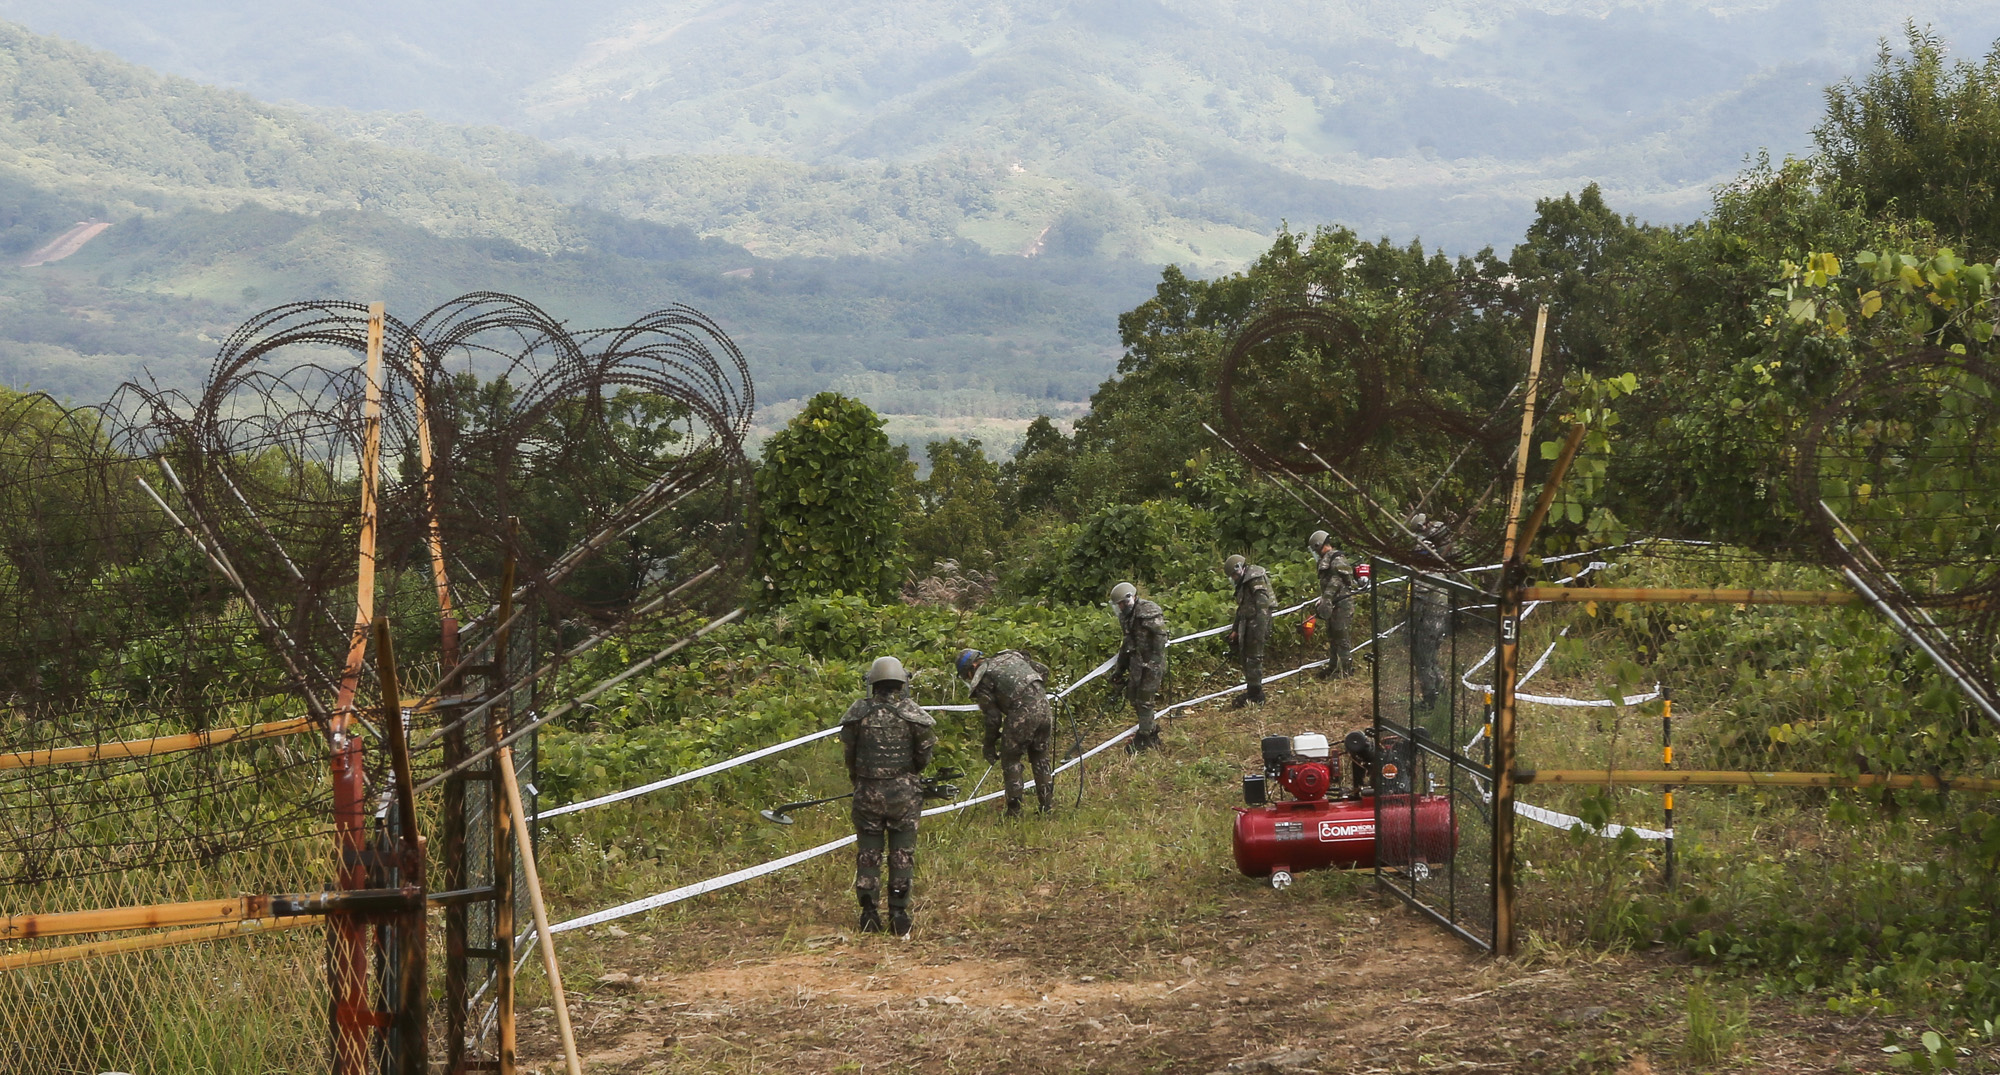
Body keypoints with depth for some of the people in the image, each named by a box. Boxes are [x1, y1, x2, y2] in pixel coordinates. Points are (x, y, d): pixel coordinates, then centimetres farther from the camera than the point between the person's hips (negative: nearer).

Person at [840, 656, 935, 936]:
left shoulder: (858, 711, -3)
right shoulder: (912, 712, -5)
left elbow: (847, 750, 1)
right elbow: (925, 750, -1)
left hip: (867, 791, 1)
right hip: (904, 792, -1)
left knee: (868, 852, 9)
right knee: (902, 853, 7)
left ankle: (869, 913, 4)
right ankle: (899, 913, 4)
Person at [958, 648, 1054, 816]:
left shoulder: (982, 679, 3)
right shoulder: (1011, 656, 22)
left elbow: (993, 717, 1)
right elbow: (1043, 670, 22)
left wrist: (990, 745, 11)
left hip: (1021, 714, -6)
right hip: (1043, 707, 6)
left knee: (1010, 761, 10)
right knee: (1040, 758, 20)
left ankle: (1014, 810, 8)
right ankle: (1048, 805, 22)